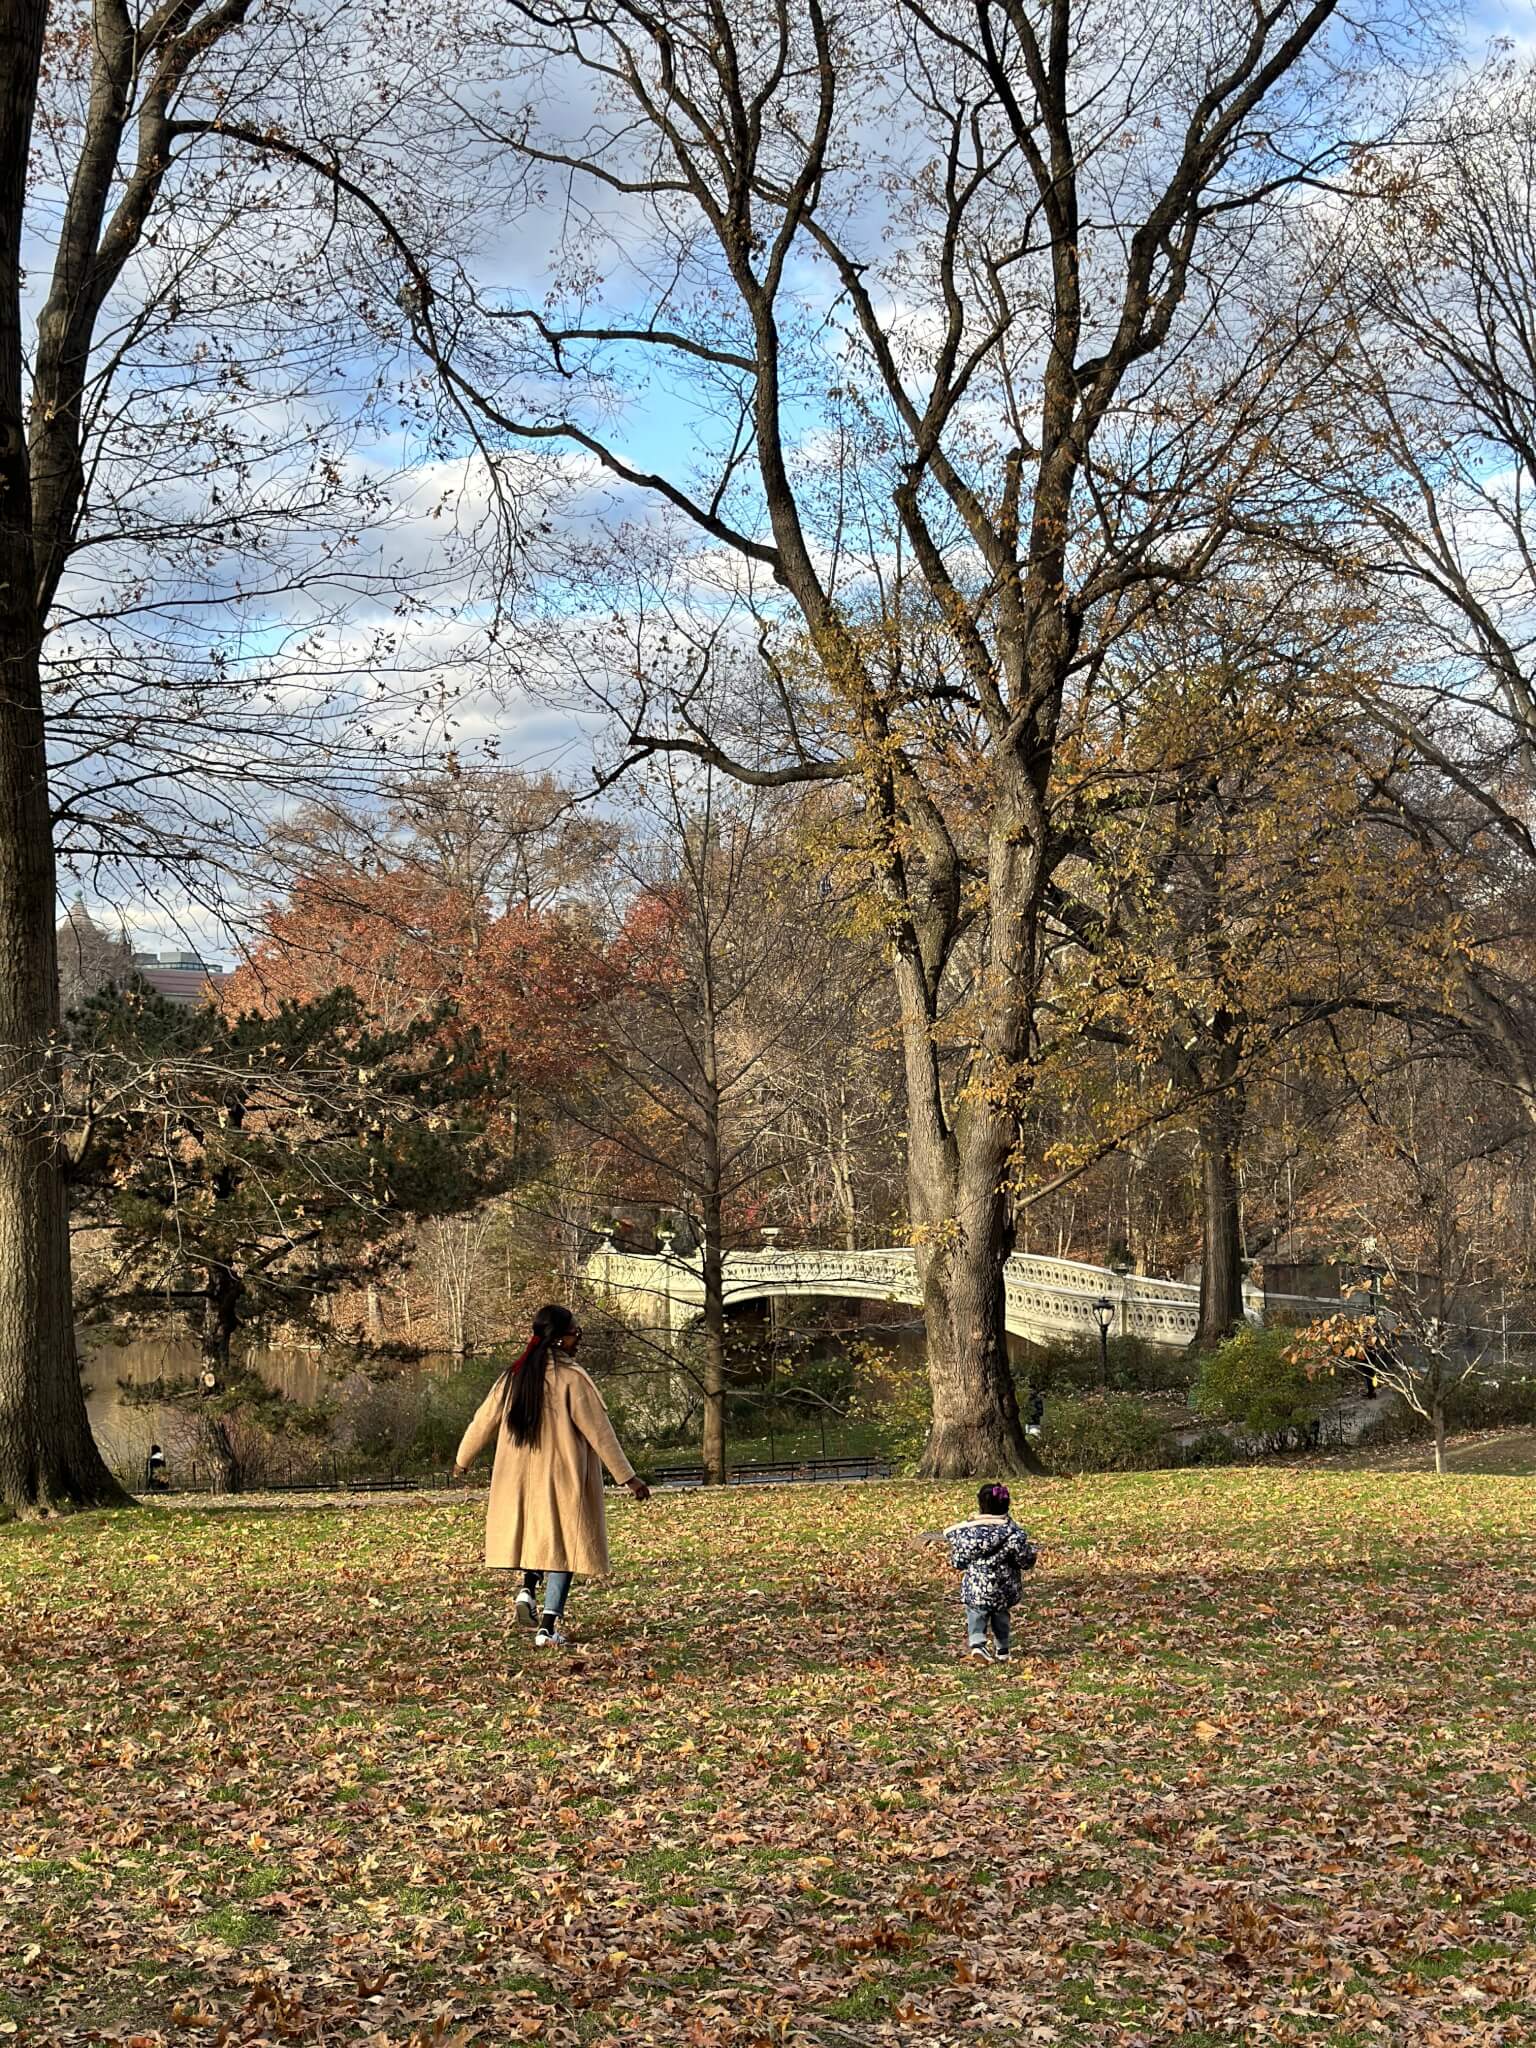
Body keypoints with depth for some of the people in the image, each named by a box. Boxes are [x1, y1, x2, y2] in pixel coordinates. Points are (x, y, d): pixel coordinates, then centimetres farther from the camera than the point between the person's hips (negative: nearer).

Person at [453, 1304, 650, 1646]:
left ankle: (527, 1589, 1)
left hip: (520, 1475, 5)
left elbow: (485, 1419, 9)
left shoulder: (515, 1375, 2)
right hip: (563, 1477, -5)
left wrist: (463, 1459, 25)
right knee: (563, 1543, 4)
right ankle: (548, 1627, -1)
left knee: (537, 1534, 24)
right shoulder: (571, 1378, -15)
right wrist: (627, 1477, -8)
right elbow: (599, 1431, -14)